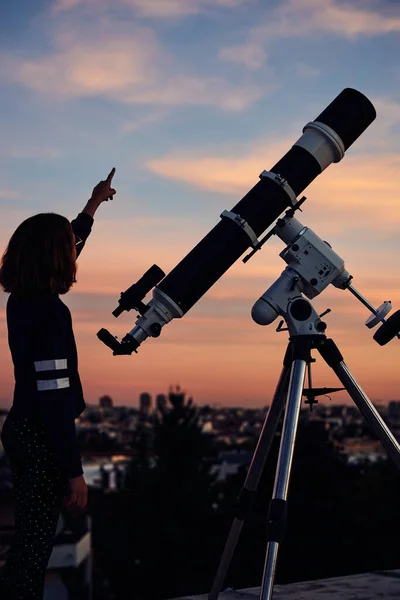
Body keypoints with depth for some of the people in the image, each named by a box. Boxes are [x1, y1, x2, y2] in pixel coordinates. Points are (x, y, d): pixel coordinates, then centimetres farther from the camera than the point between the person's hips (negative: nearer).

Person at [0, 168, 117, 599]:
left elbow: (63, 242, 27)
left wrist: (93, 205, 40)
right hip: (42, 438, -9)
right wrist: (74, 472, -21)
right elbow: (55, 397, -22)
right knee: (35, 546, -4)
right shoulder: (51, 312, -18)